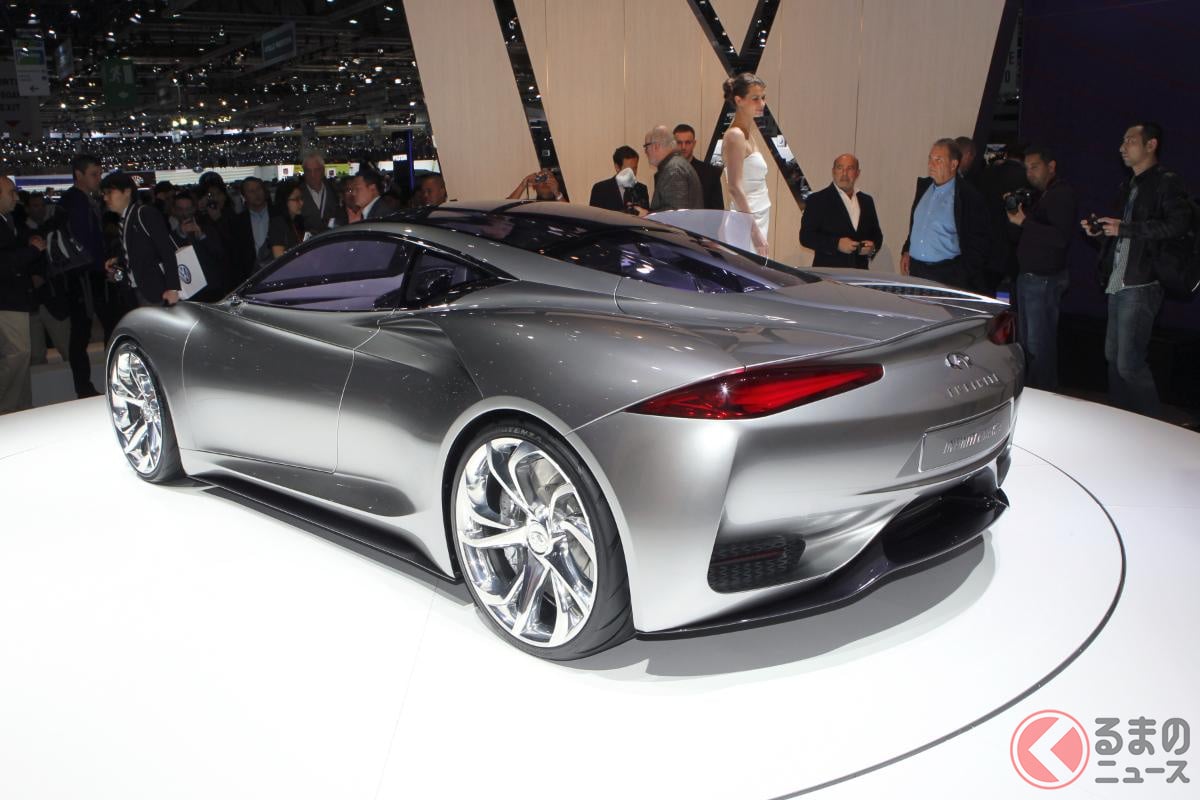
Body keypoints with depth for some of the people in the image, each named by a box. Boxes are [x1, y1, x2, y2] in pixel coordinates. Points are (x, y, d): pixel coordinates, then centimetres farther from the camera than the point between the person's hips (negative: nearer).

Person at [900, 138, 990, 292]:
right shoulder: (923, 186, 10)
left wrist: (962, 278, -10)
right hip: (915, 270, 5)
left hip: (947, 276, -5)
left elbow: (979, 244, -7)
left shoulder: (968, 196, -9)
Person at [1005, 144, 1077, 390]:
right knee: (1025, 340, 14)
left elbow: (1061, 237, -23)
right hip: (1027, 277, 9)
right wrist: (1015, 214, 0)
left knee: (1039, 343, -6)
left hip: (1045, 279, -9)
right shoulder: (1036, 195, 16)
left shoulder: (1062, 194, -11)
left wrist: (1025, 222, -22)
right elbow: (1016, 236, 17)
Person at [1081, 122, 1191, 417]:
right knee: (1113, 357, 13)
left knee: (1129, 363, -11)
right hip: (1118, 285, 9)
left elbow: (1178, 224, -23)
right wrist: (1099, 232, 8)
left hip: (1141, 285, -9)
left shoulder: (1166, 183, -7)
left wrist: (1124, 228, -19)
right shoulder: (1129, 187, 22)